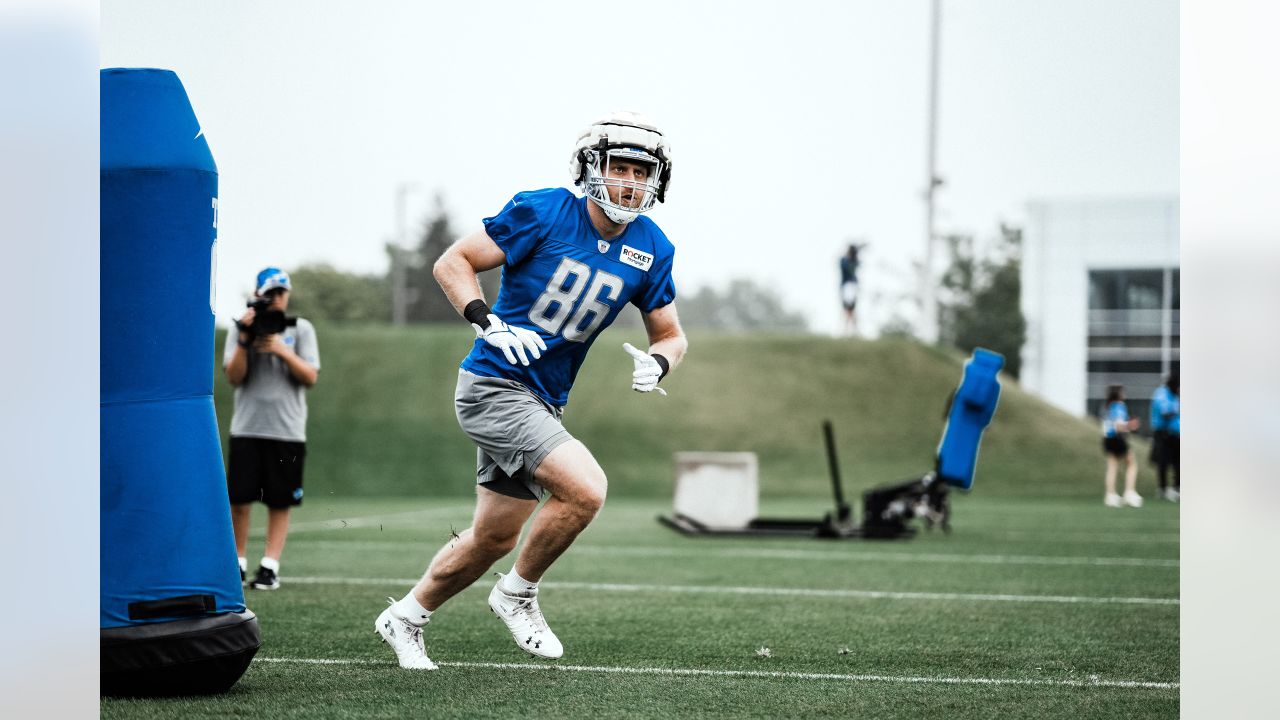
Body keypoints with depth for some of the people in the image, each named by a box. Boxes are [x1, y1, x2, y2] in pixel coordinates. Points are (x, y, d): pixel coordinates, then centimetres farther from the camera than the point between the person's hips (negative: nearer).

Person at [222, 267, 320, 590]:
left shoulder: (302, 329, 6)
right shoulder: (241, 328, 7)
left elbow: (311, 377, -2)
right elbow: (234, 377, -2)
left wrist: (282, 350, -13)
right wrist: (244, 339, -14)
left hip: (287, 430, 0)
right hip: (246, 428, 0)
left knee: (279, 502, 0)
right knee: (238, 499, -3)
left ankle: (270, 567, 3)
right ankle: (238, 562, 8)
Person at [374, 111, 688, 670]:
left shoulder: (651, 250, 1)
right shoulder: (543, 212, -14)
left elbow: (670, 335, 12)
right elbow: (452, 263, -8)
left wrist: (656, 363, -12)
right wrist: (488, 323, -24)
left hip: (543, 404, 7)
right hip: (493, 387, -7)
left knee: (493, 539, 14)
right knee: (585, 489, -23)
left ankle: (404, 619, 35)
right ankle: (518, 594, 0)